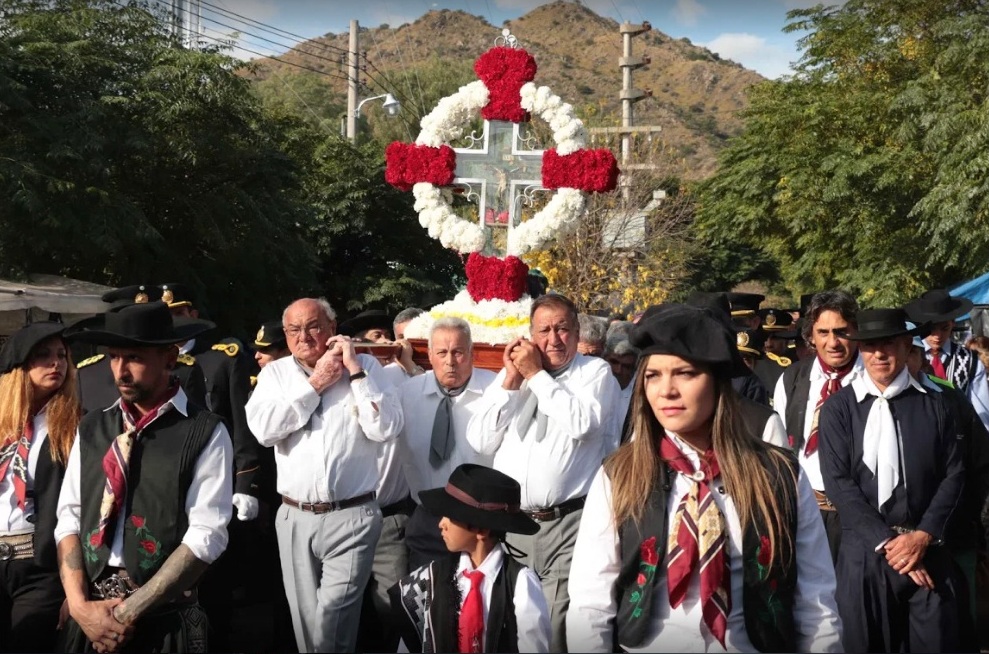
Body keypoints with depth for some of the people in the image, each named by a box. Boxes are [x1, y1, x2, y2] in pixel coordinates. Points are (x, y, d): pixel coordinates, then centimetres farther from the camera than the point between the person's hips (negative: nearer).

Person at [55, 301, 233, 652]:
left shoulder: (205, 433, -7)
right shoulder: (91, 429, 7)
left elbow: (206, 535, -12)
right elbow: (69, 518, 5)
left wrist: (129, 612, -13)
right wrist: (80, 605, -9)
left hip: (164, 621, -4)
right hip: (88, 620, 4)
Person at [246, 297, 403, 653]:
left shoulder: (365, 367, 3)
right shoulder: (275, 373, 8)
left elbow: (386, 428, -9)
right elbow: (264, 429, -9)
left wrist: (354, 369, -11)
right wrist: (315, 383, -8)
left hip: (352, 517, -2)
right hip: (295, 518, 3)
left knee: (332, 617, -11)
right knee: (306, 618, 10)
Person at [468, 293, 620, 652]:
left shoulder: (596, 371, 3)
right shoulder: (512, 372, 15)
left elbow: (581, 423, -17)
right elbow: (481, 441, 8)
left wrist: (536, 375, -7)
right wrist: (511, 381, 0)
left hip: (569, 526, -4)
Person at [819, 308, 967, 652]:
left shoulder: (934, 404, 6)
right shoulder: (838, 407, 0)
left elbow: (953, 473, 3)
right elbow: (838, 481, -6)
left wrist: (923, 536, -9)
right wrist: (887, 541, -12)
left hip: (928, 549, 1)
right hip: (865, 549, -1)